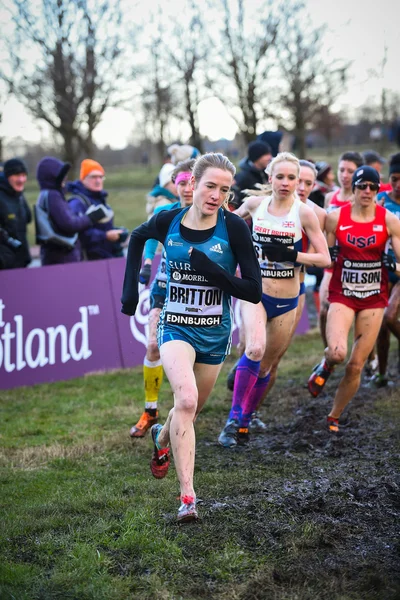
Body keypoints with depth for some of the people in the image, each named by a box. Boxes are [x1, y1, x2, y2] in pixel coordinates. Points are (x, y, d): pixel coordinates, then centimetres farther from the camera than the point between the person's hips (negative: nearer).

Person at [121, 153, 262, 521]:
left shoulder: (234, 228, -13)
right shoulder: (168, 222, -7)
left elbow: (254, 291, -14)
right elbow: (138, 237, 17)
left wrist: (211, 270, -26)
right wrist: (131, 288, 12)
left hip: (215, 334, 1)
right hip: (176, 328, -1)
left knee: (191, 408, 18)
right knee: (186, 399, -26)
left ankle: (162, 439, 54)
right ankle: (187, 496, -23)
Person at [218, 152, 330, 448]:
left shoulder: (304, 212, -7)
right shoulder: (255, 203, 0)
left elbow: (325, 258, -8)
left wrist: (290, 255, -19)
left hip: (286, 301, 0)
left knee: (266, 366, 9)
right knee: (255, 349, -26)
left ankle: (245, 422, 29)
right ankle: (233, 420, -17)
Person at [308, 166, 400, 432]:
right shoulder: (335, 218, -3)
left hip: (374, 298, 1)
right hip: (342, 294, -1)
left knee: (356, 366, 2)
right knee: (337, 352, -26)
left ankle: (334, 417, 24)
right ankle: (325, 366, 13)